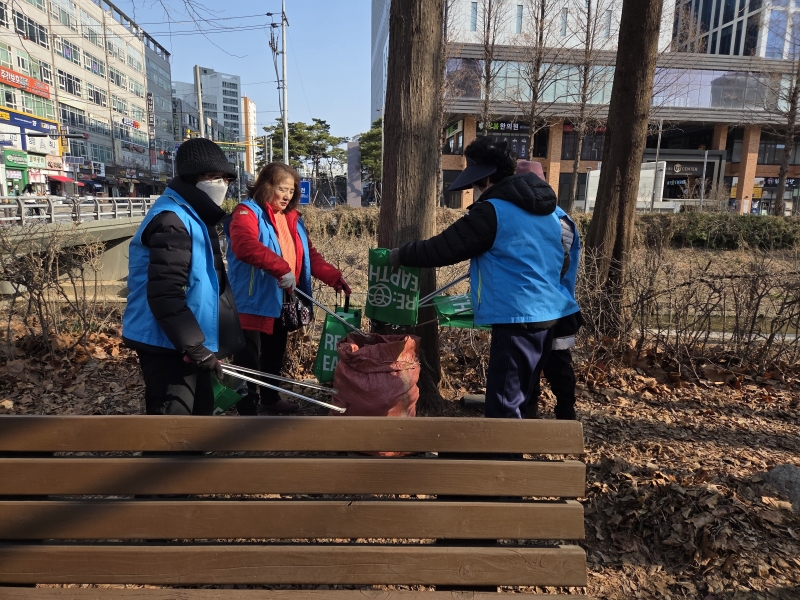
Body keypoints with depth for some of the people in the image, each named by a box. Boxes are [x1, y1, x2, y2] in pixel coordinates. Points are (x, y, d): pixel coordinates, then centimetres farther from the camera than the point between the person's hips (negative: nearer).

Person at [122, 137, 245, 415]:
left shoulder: (194, 217, 14)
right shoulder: (172, 221, -20)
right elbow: (164, 295, -27)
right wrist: (196, 348, -24)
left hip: (188, 342, 11)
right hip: (168, 345, -11)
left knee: (200, 408, 22)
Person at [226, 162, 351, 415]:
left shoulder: (293, 219, 13)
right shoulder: (247, 212, -12)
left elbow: (309, 254, 12)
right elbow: (245, 246, -32)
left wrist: (333, 276, -2)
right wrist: (281, 268, -41)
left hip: (282, 301, 8)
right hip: (253, 301, -8)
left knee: (275, 354, 22)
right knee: (249, 359, 2)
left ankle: (270, 398, 40)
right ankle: (247, 408, 15)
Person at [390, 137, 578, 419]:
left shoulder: (492, 211, -13)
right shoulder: (547, 209, 14)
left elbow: (444, 248, -9)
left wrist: (401, 255, 5)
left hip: (518, 317, -9)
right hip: (547, 313, 9)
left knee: (502, 406, -2)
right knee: (517, 400, 19)